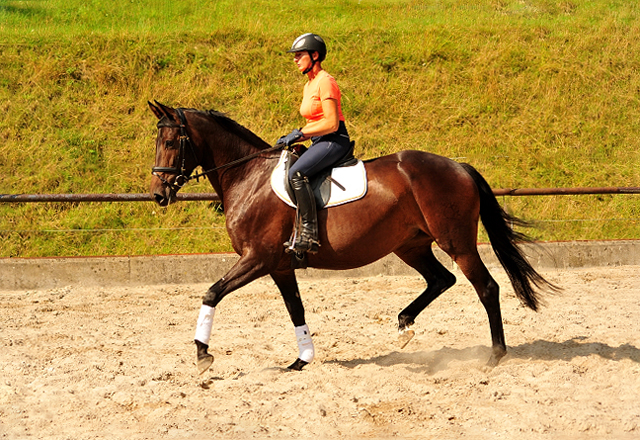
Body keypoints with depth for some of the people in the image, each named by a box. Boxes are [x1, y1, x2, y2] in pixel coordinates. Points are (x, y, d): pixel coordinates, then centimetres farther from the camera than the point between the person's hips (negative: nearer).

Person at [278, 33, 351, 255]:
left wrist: (300, 134, -16)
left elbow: (331, 124, -19)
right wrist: (294, 137, 8)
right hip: (320, 143, 11)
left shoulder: (325, 82, -12)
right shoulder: (309, 85, 18)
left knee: (296, 174, -31)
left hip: (334, 142, -11)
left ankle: (309, 234, -33)